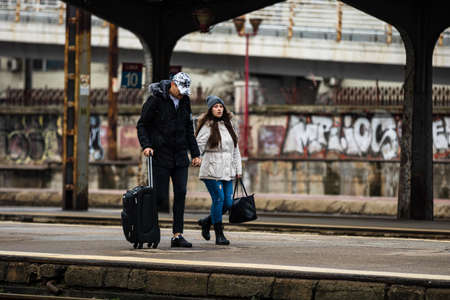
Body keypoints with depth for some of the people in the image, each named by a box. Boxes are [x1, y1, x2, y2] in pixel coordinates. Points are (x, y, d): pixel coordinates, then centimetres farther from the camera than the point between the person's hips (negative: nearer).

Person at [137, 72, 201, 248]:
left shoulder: (184, 101, 11)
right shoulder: (155, 100, -7)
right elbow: (142, 125, -5)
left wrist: (195, 153, 14)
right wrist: (146, 145, -18)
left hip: (180, 155, 5)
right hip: (160, 155, -5)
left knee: (181, 194, -3)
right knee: (161, 197, -8)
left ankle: (177, 235, -1)